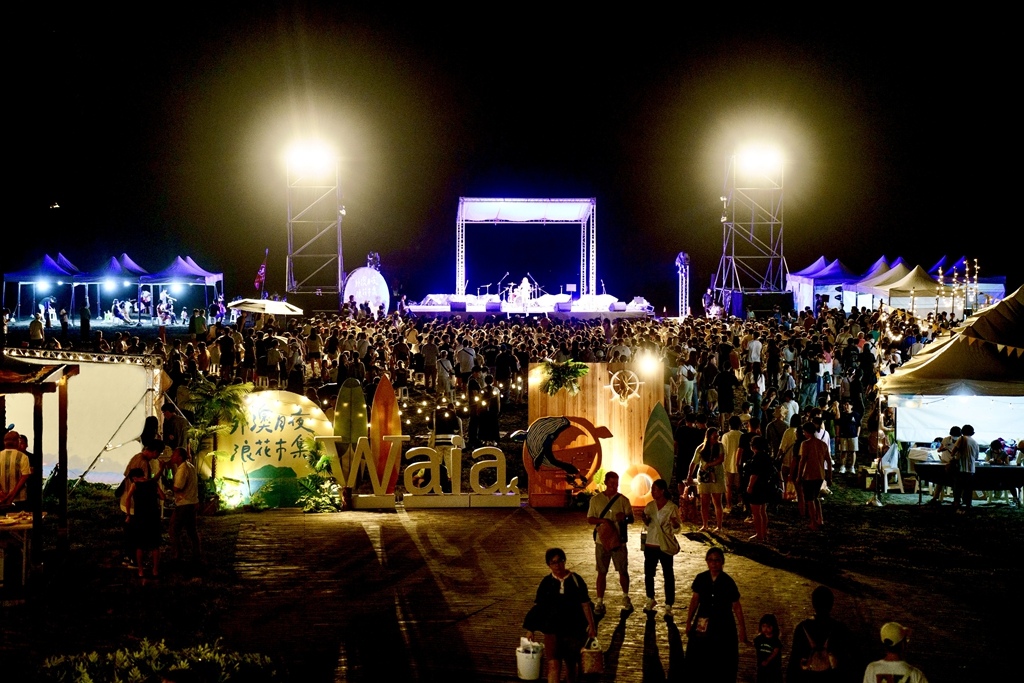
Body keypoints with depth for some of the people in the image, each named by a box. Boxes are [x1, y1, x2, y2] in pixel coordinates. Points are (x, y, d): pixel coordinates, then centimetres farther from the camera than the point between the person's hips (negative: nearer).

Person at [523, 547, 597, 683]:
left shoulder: (576, 580, -4)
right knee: (553, 665, -11)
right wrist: (530, 628, 3)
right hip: (552, 629, 0)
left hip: (573, 630, 1)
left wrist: (591, 625, -2)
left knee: (571, 664, 15)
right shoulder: (547, 582, -2)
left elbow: (585, 604, 0)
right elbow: (538, 606, 3)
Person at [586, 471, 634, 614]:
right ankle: (599, 602, 10)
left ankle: (626, 597, 29)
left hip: (619, 540, 0)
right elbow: (589, 519, 2)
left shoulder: (623, 500, 0)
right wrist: (602, 520, -17)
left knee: (623, 571, 7)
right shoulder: (596, 499, 0)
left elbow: (631, 519, 1)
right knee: (602, 572, 4)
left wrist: (624, 518, -23)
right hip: (602, 540, 0)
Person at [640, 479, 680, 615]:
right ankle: (650, 600, 34)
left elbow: (676, 527, -8)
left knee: (668, 576, 1)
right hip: (650, 544, 5)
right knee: (648, 573, 14)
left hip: (665, 546, -5)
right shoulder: (650, 506, 3)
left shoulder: (672, 507, -11)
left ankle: (668, 606, 7)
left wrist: (675, 523, -31)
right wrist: (645, 519, -8)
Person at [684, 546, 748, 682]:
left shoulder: (728, 582, -11)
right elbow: (695, 600, 6)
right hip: (703, 626, 2)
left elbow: (737, 607, -5)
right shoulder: (701, 579, -3)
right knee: (698, 662, 4)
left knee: (723, 664, 3)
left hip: (723, 627, -2)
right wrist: (688, 623, 7)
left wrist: (742, 631, -4)